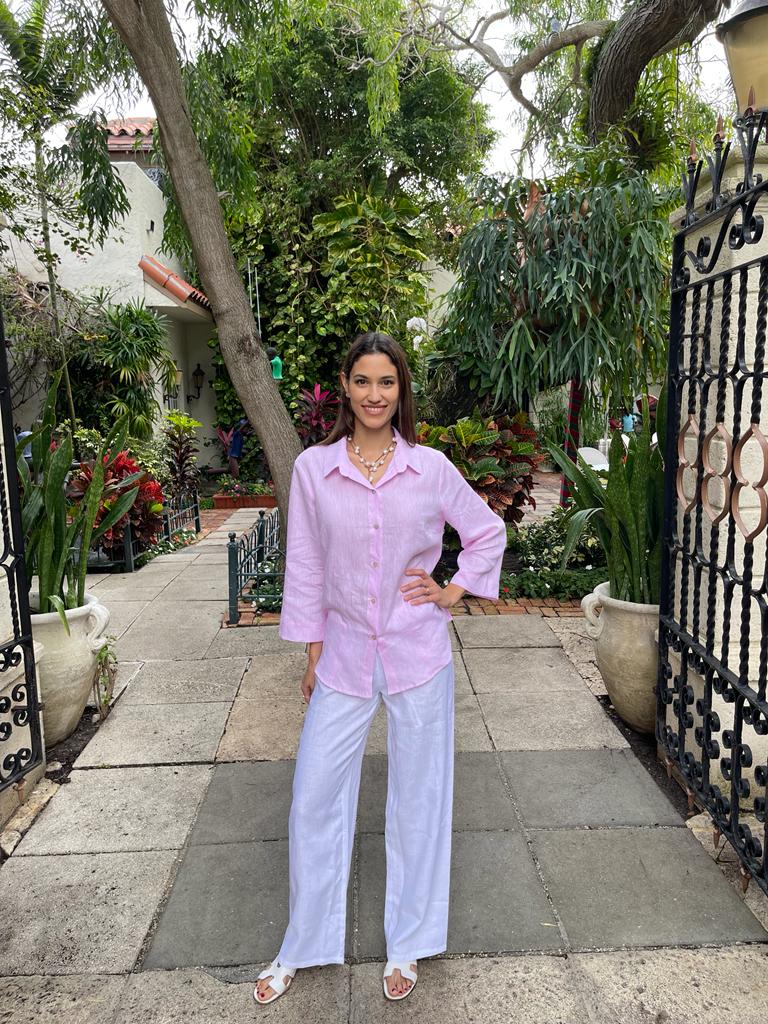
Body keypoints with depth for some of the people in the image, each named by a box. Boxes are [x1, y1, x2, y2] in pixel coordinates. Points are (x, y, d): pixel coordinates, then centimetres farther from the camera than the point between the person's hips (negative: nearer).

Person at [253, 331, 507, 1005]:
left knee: (419, 799, 13)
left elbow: (488, 530, 11)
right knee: (315, 799, 9)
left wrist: (454, 592, 2)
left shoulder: (431, 467, -3)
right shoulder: (313, 468, -3)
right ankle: (301, 949, 34)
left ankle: (408, 946, 36)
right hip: (344, 655, 1)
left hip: (418, 653, 0)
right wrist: (312, 653, 4)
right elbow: (305, 565, 2)